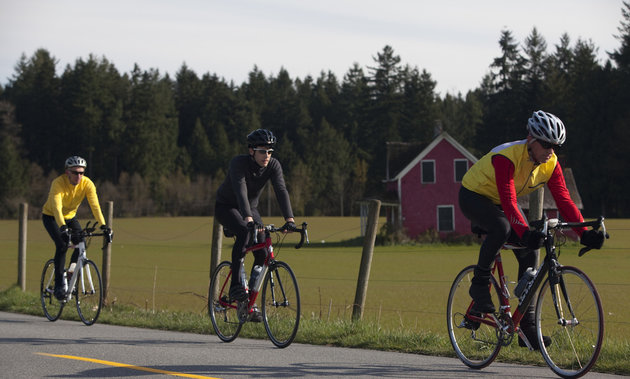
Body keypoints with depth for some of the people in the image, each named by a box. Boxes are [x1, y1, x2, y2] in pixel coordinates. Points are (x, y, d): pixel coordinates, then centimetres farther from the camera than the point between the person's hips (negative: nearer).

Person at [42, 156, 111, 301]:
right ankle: (59, 285, -20)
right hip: (51, 217, -4)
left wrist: (103, 225, -41)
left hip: (70, 217, 4)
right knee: (62, 245, -25)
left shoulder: (87, 184, -21)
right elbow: (57, 207, -43)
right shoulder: (58, 183, -32)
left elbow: (95, 205, -27)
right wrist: (63, 227, -57)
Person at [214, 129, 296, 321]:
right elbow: (240, 191, -43)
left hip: (250, 208, 5)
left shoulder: (273, 165, -18)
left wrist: (289, 219, -44)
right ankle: (235, 285, -30)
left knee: (263, 253, -11)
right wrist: (248, 218, -57)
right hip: (226, 206, -5)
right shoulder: (239, 163, -30)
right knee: (244, 232, -35)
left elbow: (281, 191, -29)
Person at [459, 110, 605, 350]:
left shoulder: (551, 164, -15)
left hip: (500, 203, 7)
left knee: (529, 253, -7)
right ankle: (479, 285, -16)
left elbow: (564, 200, -19)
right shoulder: (506, 157, -35)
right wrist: (525, 233, -58)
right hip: (474, 196, -7)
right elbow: (509, 203, -44)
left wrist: (585, 234, -31)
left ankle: (527, 326, -3)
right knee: (502, 227, -37)